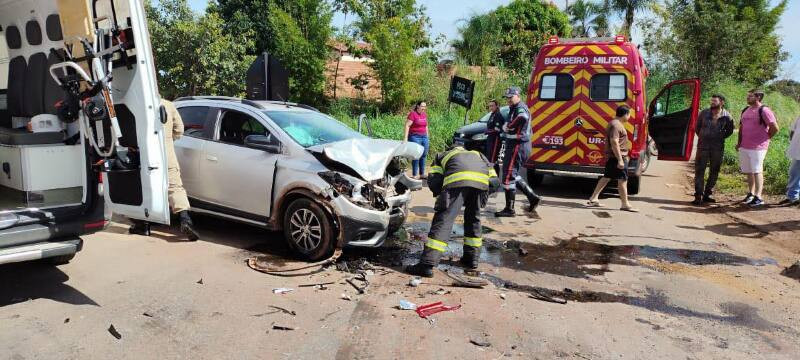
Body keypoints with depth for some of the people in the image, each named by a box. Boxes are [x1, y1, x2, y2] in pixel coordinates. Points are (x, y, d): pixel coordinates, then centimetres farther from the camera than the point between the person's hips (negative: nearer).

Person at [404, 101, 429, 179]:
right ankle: (415, 175, 0)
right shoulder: (413, 114, -9)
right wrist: (405, 137, -20)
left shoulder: (425, 114, 12)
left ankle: (422, 174, 17)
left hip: (424, 137, 7)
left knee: (423, 155, 8)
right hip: (415, 137, -7)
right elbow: (407, 125, -13)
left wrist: (427, 137, 20)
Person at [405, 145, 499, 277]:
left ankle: (427, 264, -11)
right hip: (481, 179, 3)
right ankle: (472, 257, 29)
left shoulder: (442, 156, 37)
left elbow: (433, 181, 18)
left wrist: (441, 195, 34)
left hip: (457, 179, -3)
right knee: (473, 218, 24)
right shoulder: (478, 154, 43)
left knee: (443, 220, -5)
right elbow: (494, 182, 27)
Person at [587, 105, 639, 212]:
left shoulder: (615, 123, 16)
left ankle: (593, 198, 17)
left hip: (611, 156, 11)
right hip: (617, 156, -11)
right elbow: (614, 143, -25)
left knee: (606, 177, 14)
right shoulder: (616, 125, -17)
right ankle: (625, 204, 1)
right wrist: (620, 160, -27)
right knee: (623, 180, -4)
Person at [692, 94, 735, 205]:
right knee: (699, 170, -5)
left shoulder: (726, 116, -2)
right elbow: (697, 127, 12)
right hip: (703, 146, -1)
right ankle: (698, 196, -3)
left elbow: (729, 130, 11)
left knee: (714, 171, 7)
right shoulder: (704, 113, -1)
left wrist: (721, 137, 5)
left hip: (718, 147, 1)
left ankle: (707, 194, 18)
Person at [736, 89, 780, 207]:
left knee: (757, 171, -6)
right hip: (744, 147, 7)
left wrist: (765, 138, -1)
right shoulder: (745, 110, 12)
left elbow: (775, 128, -13)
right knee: (748, 172, 14)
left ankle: (758, 197, -3)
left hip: (758, 148, -7)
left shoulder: (764, 111, -11)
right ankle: (751, 194, 26)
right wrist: (739, 142, 15)